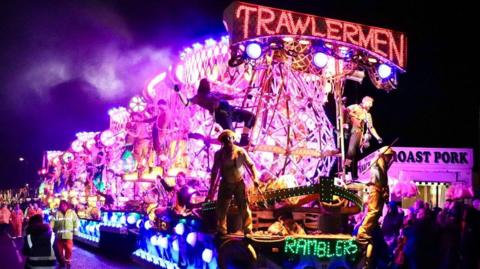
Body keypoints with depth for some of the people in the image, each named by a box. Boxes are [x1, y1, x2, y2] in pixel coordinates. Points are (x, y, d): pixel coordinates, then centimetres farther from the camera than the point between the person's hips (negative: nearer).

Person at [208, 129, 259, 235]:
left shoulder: (240, 151, -11)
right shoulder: (219, 154, -6)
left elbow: (250, 165, -4)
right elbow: (214, 171, 2)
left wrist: (255, 178, -19)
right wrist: (211, 189, 3)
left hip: (239, 183, -1)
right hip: (225, 184, 1)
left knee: (244, 208, 1)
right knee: (221, 208, 3)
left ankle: (248, 231, 14)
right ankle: (221, 231, 18)